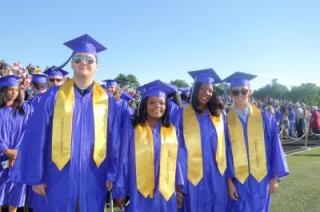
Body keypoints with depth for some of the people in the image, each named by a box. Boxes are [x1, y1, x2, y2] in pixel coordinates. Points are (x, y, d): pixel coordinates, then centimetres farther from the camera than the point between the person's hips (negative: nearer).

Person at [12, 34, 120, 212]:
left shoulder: (107, 101, 2)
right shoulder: (54, 96, -1)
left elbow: (114, 143, 4)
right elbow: (36, 139, -1)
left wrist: (112, 175, 1)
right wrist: (36, 177, -2)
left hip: (93, 180, 1)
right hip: (59, 179, 0)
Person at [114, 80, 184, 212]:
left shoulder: (172, 131, 3)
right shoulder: (132, 128, -4)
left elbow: (176, 161, 8)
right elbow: (124, 160, -2)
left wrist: (179, 188, 5)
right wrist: (120, 191, -1)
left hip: (166, 193, 3)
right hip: (139, 194, -2)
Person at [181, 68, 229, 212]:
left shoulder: (219, 114, 4)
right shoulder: (183, 114, -6)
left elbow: (225, 145, 8)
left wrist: (227, 174, 6)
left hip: (216, 175, 3)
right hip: (193, 175, -3)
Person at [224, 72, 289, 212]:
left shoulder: (266, 118, -2)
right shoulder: (226, 121, -5)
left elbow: (274, 148, 0)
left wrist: (275, 178, -1)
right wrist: (229, 180, -8)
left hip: (261, 179, 1)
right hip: (238, 180, -1)